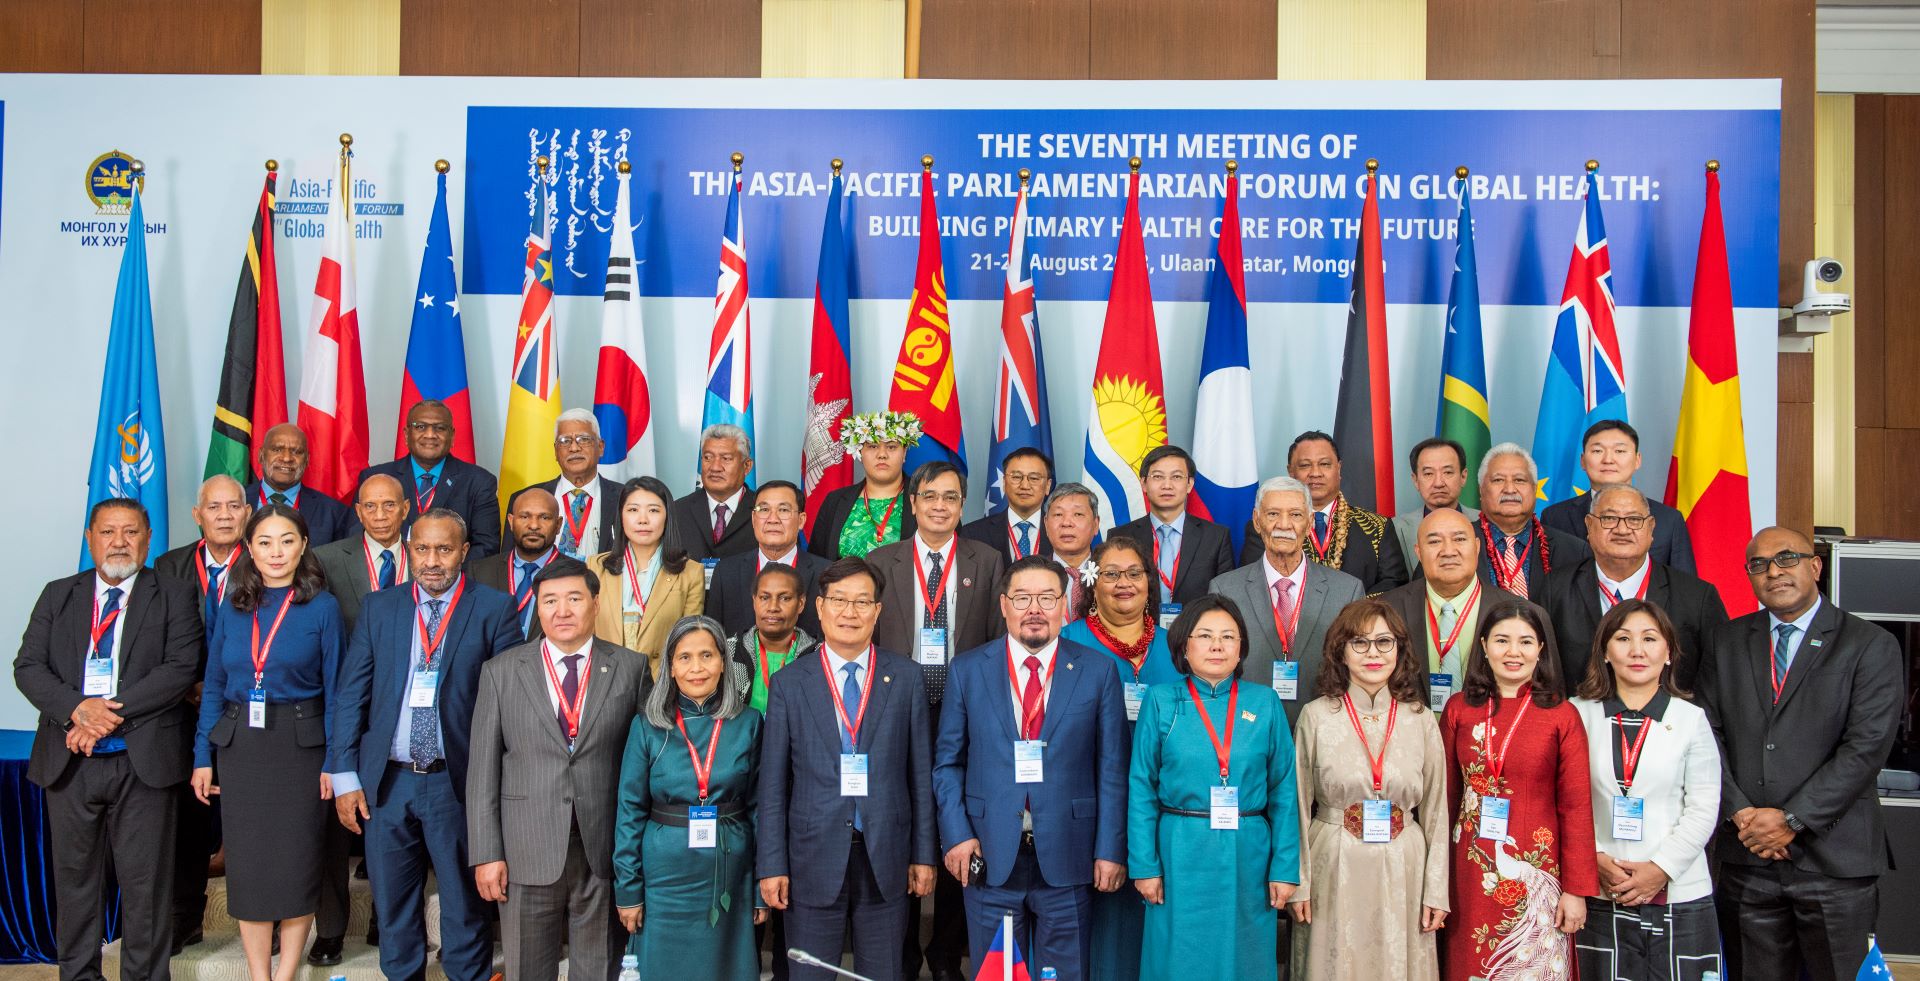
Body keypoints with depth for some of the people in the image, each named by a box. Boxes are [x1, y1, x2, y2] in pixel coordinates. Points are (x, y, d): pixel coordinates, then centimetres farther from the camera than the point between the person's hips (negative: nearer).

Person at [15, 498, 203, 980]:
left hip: (143, 761, -3)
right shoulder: (57, 595, 12)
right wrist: (78, 709, -15)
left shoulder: (174, 597, 3)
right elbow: (28, 667, 3)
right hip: (69, 760, 3)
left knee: (145, 881, 3)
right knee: (75, 875, 12)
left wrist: (112, 713, -17)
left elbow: (179, 670, -8)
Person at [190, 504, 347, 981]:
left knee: (296, 861, 3)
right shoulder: (233, 607, 6)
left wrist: (334, 762, -8)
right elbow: (214, 686, 8)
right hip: (240, 746, 3)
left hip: (300, 745, -3)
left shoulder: (322, 607, -3)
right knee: (247, 864, 7)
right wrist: (203, 756, 2)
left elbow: (336, 689, -4)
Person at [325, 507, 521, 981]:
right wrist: (345, 776, 0)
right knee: (393, 908, 15)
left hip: (457, 782, -3)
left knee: (465, 908, 8)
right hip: (386, 782, 3)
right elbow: (349, 694, 6)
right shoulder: (380, 608, 6)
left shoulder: (494, 609, -4)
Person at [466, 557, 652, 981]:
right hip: (527, 853, 0)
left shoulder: (631, 668, 2)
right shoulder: (501, 671, 3)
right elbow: (482, 769, 2)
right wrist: (486, 853, -3)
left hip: (606, 853, 0)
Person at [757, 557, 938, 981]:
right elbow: (773, 784, 0)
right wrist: (772, 866, -3)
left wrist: (924, 854, 2)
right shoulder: (788, 684, 0)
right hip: (814, 861, 0)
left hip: (886, 860, 1)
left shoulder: (906, 677, 2)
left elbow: (921, 772, 3)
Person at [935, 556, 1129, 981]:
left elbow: (1112, 767, 0)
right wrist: (956, 834, -5)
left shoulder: (1098, 669, 1)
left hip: (1067, 856, 0)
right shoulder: (968, 669, 3)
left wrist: (1111, 850, -4)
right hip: (989, 855, 1)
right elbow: (948, 761, 5)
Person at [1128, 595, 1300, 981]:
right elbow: (1141, 788, -1)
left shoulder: (1265, 702, 3)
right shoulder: (1161, 701, 0)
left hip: (1248, 856, 1)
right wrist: (1144, 865, -6)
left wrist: (1285, 867, -3)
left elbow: (1284, 790, 3)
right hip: (1181, 856, -1)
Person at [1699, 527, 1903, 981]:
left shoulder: (1871, 646, 0)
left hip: (1834, 858, -2)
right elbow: (1707, 734, 5)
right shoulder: (1726, 642, 11)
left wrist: (1792, 819, -13)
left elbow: (1866, 746, -9)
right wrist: (1739, 813, -8)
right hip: (1746, 858, 3)